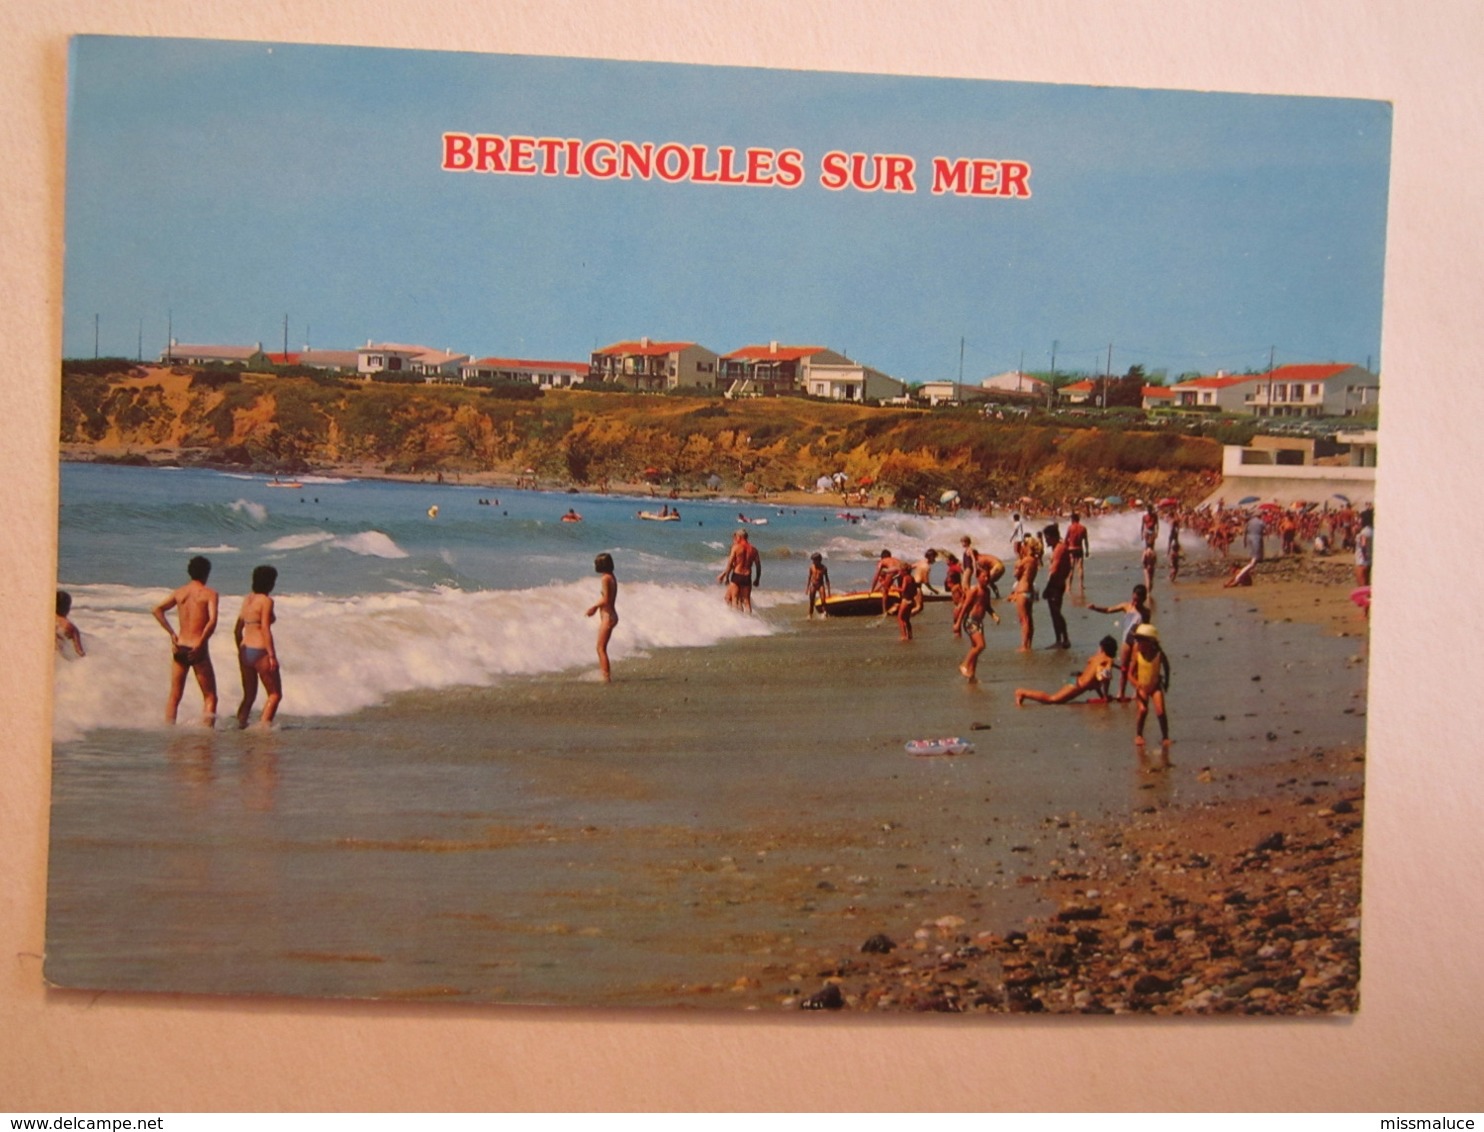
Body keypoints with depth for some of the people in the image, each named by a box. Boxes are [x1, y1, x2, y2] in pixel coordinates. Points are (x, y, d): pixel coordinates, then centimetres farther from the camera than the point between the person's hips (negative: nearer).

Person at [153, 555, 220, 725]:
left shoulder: (180, 592, 10)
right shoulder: (210, 593, -5)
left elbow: (158, 610, 3)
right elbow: (212, 621, -19)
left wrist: (172, 633, 3)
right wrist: (201, 644, -13)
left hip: (180, 648, 5)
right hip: (198, 651, -5)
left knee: (174, 696, 14)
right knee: (210, 697, 4)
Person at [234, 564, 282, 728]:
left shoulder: (247, 599, 12)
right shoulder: (266, 601, -11)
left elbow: (237, 630, 15)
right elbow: (265, 630, -17)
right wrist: (272, 655, -15)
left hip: (245, 651, 8)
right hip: (260, 652, -8)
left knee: (249, 695, 16)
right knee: (275, 694, 3)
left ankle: (240, 724, 9)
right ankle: (264, 724, -9)